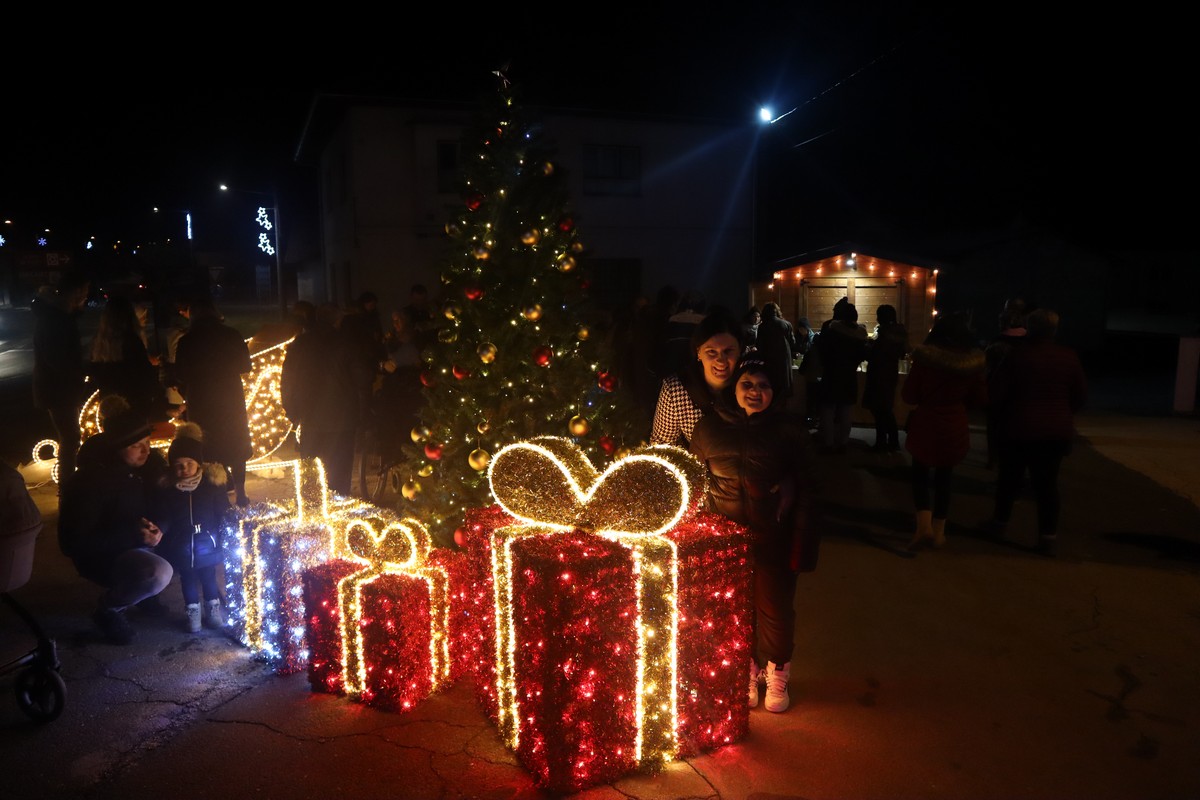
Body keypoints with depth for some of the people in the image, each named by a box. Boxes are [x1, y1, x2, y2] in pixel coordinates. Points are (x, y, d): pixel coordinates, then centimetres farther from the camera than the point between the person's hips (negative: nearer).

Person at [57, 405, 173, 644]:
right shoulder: (90, 480, -23)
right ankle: (108, 610, -3)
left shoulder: (150, 463, -5)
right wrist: (132, 535, -31)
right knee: (159, 573, -33)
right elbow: (74, 542, -23)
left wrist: (157, 529, -15)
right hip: (102, 556, -8)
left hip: (142, 543, 8)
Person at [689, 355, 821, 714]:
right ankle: (747, 672, 36)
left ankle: (776, 675, 34)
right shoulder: (709, 426, 2)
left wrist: (802, 543, -7)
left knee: (775, 609, 8)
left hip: (774, 539, -2)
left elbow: (807, 489, -3)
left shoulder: (790, 429, -5)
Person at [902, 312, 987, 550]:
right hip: (955, 428, 2)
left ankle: (924, 526, -4)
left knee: (920, 474, 13)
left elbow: (908, 396, -7)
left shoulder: (924, 359, -13)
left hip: (925, 426, -2)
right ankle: (938, 531, 21)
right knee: (944, 477, 16)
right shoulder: (973, 362, -6)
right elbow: (980, 400, 3)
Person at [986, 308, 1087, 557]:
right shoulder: (1068, 356, -1)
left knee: (1010, 478, 14)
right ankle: (1049, 536, 5)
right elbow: (1081, 395, 6)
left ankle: (1000, 522, 28)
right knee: (1047, 482, 6)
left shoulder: (1018, 354, -12)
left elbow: (996, 392, -12)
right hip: (1057, 430, 2)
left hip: (1020, 427, -2)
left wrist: (1001, 415, 7)